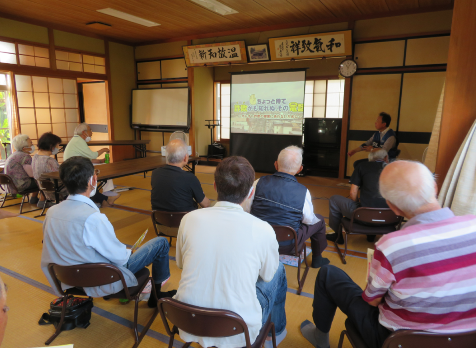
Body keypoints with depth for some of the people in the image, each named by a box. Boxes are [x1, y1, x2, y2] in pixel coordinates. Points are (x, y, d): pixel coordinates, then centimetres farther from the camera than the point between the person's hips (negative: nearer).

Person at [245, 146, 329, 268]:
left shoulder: (259, 183, -15)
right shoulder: (303, 192, -21)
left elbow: (246, 209, -4)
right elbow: (309, 220, -5)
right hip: (286, 245, -3)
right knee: (319, 221, 19)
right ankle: (317, 260, 40)